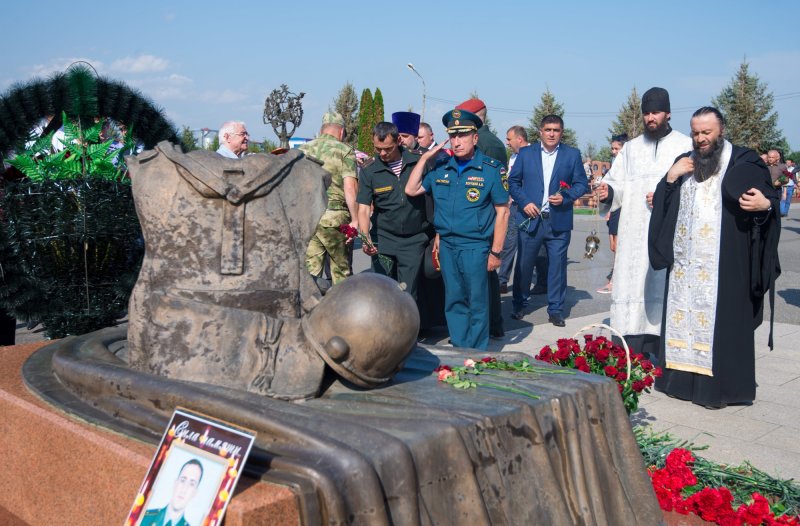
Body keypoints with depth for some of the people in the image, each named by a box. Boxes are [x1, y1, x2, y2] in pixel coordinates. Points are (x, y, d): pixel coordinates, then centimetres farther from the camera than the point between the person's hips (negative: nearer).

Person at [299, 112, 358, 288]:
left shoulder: (303, 149, 12)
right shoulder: (344, 150, -2)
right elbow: (350, 187, -13)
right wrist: (355, 220, -12)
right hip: (334, 216, -4)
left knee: (310, 269, 7)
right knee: (341, 270, 11)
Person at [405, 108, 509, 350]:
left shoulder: (491, 169, -6)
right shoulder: (440, 167, 8)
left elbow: (502, 212, -5)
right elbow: (411, 190, 8)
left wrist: (496, 252, -8)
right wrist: (425, 157, 2)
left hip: (475, 246, -5)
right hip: (447, 245, 5)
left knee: (477, 303, 3)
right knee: (453, 302, 13)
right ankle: (459, 351, 25)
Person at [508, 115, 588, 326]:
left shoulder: (572, 154, 6)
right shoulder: (526, 153, 7)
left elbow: (582, 183, 6)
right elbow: (513, 181, 6)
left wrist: (565, 197, -12)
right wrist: (524, 202, -8)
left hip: (559, 221, 0)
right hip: (530, 219, 0)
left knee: (557, 265, 3)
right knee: (523, 265, 7)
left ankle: (555, 309, 13)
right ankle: (519, 305, 23)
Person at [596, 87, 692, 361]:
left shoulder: (686, 146, 5)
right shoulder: (631, 148, 17)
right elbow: (618, 184, 11)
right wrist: (608, 191, -10)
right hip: (634, 235, 3)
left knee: (662, 285, -4)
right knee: (633, 285, -2)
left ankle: (660, 353, 4)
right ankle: (632, 356, 2)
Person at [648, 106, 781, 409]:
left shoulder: (743, 162, 0)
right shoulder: (684, 163, 15)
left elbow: (772, 197, -2)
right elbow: (661, 206, 15)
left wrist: (765, 205, -25)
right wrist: (670, 178, -3)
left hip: (723, 264, -5)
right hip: (684, 261, 5)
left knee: (719, 320, -5)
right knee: (682, 315, 6)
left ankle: (716, 385, 1)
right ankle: (681, 377, 14)